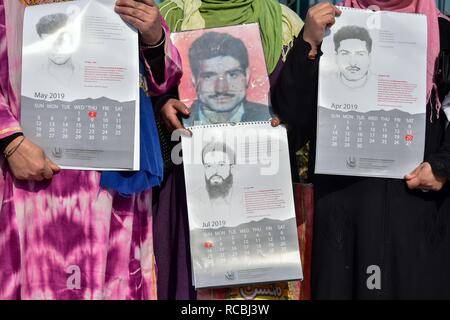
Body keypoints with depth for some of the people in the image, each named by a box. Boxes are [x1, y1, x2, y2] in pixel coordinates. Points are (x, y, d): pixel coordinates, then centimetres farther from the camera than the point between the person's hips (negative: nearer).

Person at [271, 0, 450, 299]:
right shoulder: (332, 29, 3)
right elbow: (290, 113, -7)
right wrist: (308, 44, -16)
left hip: (420, 198, 1)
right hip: (345, 197, -1)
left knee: (418, 284, 6)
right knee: (344, 282, 4)